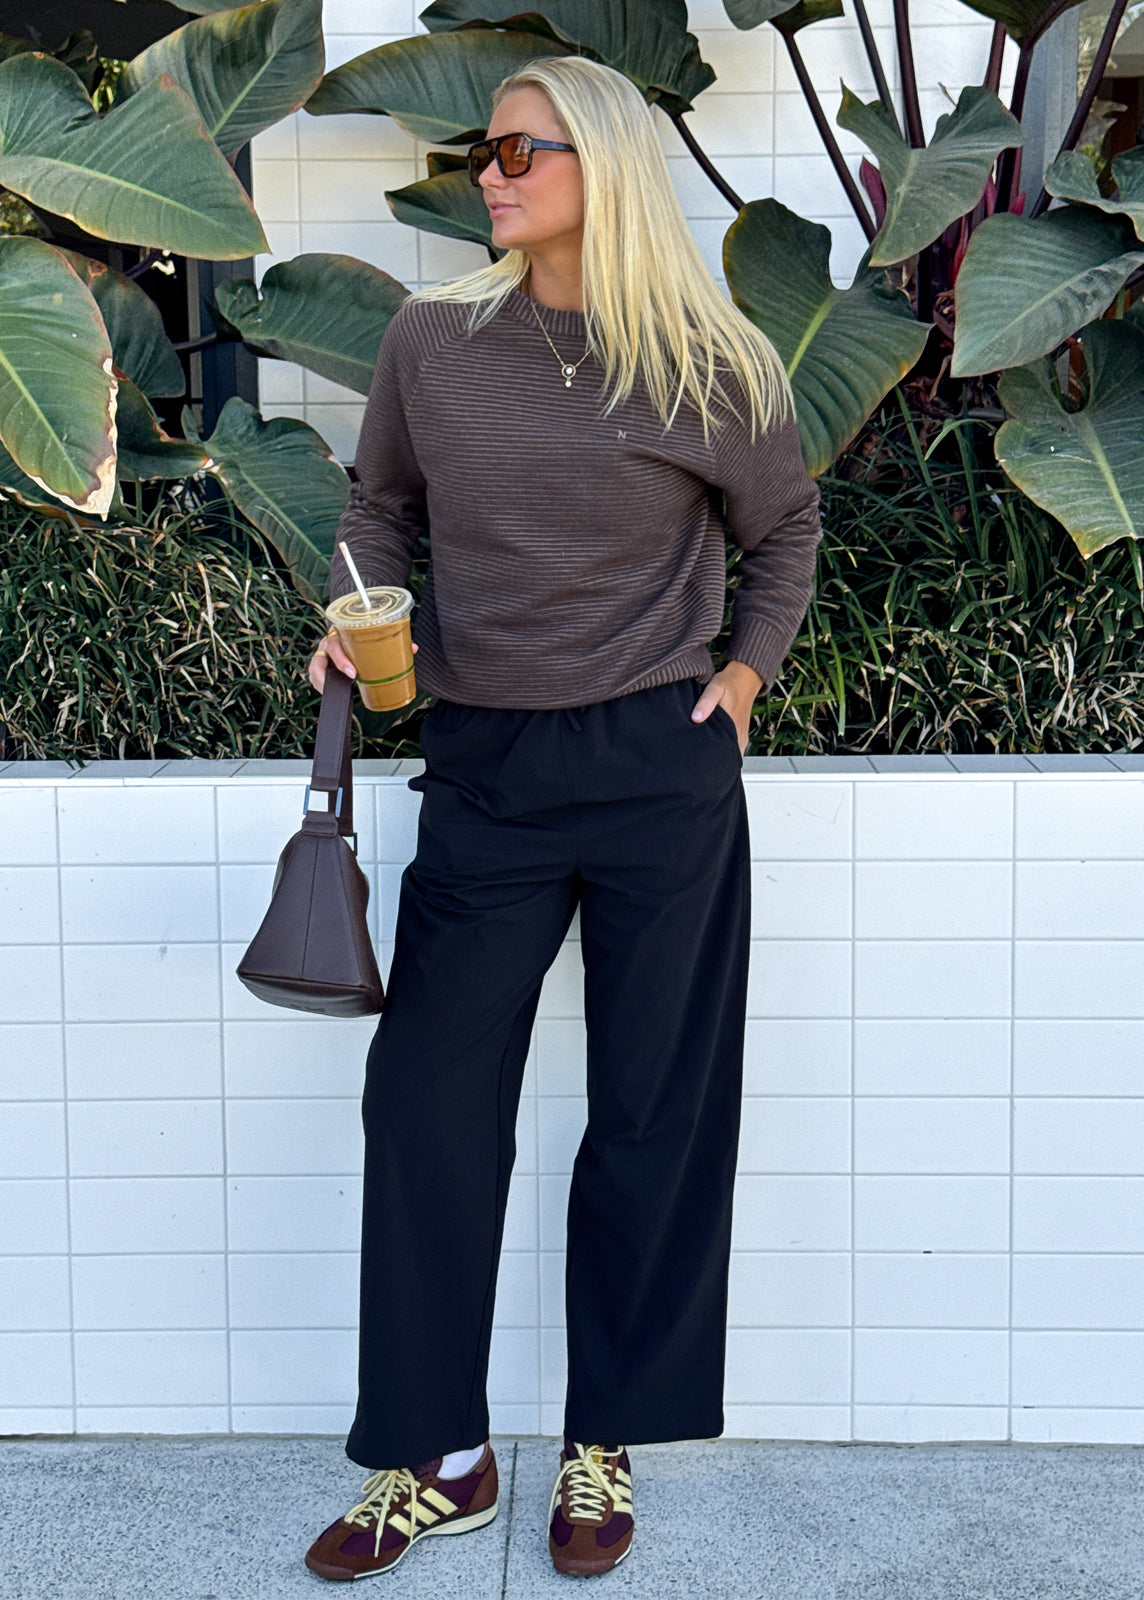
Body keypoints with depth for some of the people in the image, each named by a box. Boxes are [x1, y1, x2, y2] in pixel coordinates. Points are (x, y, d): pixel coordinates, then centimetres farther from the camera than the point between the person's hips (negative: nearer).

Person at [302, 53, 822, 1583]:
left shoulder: (713, 366, 0)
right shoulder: (433, 337, 3)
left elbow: (784, 526, 15)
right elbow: (381, 505, 16)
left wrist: (747, 668, 5)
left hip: (663, 768, -1)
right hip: (483, 767, 2)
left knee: (655, 1107, 6)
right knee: (428, 1093, 1)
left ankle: (605, 1445, 24)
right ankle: (435, 1458, 17)